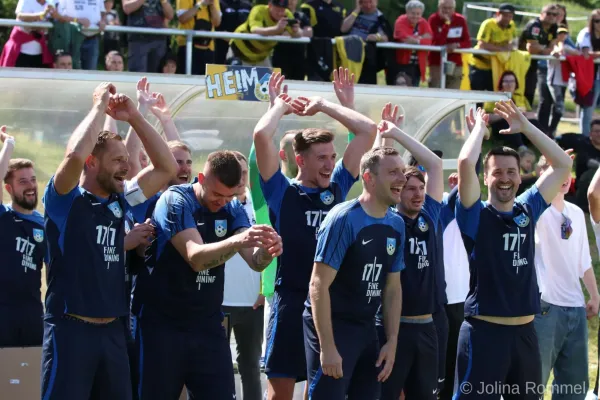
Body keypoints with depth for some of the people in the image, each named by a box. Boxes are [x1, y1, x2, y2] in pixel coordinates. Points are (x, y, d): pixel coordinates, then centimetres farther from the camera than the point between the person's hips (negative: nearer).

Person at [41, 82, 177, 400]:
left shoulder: (119, 201, 12)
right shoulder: (65, 200, -5)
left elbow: (166, 167, 15)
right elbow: (75, 154, -25)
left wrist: (133, 117, 6)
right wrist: (100, 106, -12)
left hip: (112, 330, 7)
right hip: (70, 329, -7)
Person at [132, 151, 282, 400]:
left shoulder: (232, 210, 3)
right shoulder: (175, 202, -14)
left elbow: (254, 261, -9)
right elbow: (196, 257, -28)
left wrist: (268, 251, -33)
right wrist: (238, 240, -44)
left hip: (208, 326, 5)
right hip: (161, 324, -5)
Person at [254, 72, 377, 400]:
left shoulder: (338, 187, 9)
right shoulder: (282, 192, -2)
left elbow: (368, 130, 10)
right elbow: (261, 135, -15)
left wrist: (323, 106, 11)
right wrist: (281, 106, 3)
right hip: (293, 302, -4)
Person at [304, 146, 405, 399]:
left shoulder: (396, 225, 5)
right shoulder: (344, 219, -17)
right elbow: (319, 286, -19)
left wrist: (392, 341, 7)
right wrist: (327, 347, -21)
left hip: (366, 328, 7)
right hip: (332, 327, -7)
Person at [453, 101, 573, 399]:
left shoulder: (527, 210, 10)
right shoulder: (476, 215, -5)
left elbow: (563, 164, 13)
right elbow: (465, 163, -20)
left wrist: (525, 127, 8)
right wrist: (480, 127, -3)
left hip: (525, 331, 6)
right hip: (484, 330, -6)